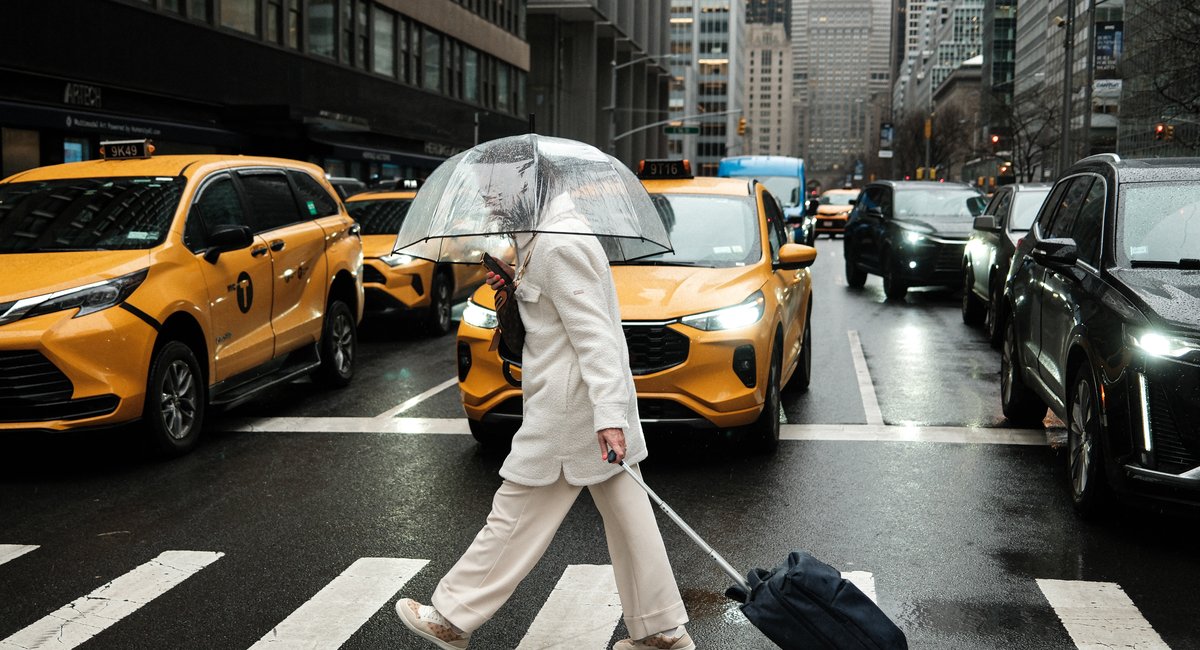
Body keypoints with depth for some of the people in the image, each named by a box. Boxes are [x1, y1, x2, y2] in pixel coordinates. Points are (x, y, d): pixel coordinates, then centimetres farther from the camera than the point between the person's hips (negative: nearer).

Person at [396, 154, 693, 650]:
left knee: (515, 517, 1)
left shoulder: (558, 246, -18)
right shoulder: (562, 232, 14)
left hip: (569, 406, -10)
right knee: (626, 513, 12)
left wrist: (608, 414, -29)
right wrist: (516, 289, 8)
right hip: (596, 403, 10)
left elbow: (593, 334, -24)